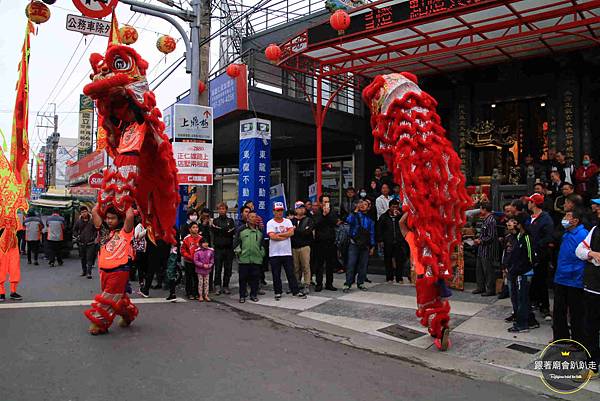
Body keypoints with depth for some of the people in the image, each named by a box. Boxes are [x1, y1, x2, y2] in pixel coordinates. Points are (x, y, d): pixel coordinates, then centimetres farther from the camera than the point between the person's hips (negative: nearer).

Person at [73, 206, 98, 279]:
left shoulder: (92, 221, -4)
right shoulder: (78, 222, 4)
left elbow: (97, 230, 1)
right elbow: (74, 230, 16)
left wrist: (96, 238, -6)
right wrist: (77, 236, 2)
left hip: (90, 243, -4)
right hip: (81, 244, 4)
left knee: (89, 258, -8)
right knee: (83, 258, 15)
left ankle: (89, 273, -8)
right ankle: (84, 271, 30)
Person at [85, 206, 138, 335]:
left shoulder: (124, 231, -2)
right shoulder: (104, 230, 11)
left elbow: (129, 216, -21)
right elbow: (94, 212, 6)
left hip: (119, 270, -6)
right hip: (104, 270, 6)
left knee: (110, 298, -4)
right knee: (118, 297, 17)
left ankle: (99, 324, 4)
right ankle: (129, 314, 36)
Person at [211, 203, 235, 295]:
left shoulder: (230, 220, 13)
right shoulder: (215, 221, 12)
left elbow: (233, 232, -2)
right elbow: (215, 231, -5)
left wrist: (220, 230, -8)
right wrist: (226, 231, -11)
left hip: (229, 248, 1)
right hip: (218, 248, -1)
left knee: (228, 268, 3)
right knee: (218, 268, -4)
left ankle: (225, 286, 12)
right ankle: (217, 286, 4)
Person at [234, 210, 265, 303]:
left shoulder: (260, 231, 13)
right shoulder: (241, 230, 3)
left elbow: (262, 244, 20)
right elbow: (236, 242, 6)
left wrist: (262, 253, 12)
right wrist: (238, 251, -1)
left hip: (257, 259, 2)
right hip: (243, 259, -2)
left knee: (255, 278, 4)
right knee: (243, 278, 3)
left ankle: (254, 295, 16)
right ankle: (242, 296, 13)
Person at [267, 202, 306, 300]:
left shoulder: (288, 221, 8)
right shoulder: (270, 223, -2)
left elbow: (291, 232, -9)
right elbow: (272, 236, -16)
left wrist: (278, 234, -13)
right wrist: (286, 235, -10)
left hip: (287, 252, 2)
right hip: (274, 254, -2)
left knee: (291, 273, 7)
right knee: (276, 275, 6)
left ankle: (296, 291, 15)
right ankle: (278, 292, 19)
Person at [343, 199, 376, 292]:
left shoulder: (370, 219, 13)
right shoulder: (355, 215, 4)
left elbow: (372, 234, 15)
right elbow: (348, 220, -19)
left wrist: (372, 246, 11)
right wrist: (356, 211, -16)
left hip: (365, 245, 3)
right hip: (354, 244, -3)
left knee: (363, 265, 6)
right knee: (351, 264, -7)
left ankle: (360, 283, 17)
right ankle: (348, 284, -3)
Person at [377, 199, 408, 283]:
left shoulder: (400, 215, 10)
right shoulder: (384, 216, 7)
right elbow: (379, 229, 7)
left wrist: (400, 215, -10)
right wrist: (380, 240, -1)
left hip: (399, 242, 1)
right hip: (388, 242, -1)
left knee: (400, 260, 0)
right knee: (388, 260, 5)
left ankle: (399, 277, 10)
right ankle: (389, 277, 15)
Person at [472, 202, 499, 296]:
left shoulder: (491, 220, -19)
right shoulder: (486, 220, 12)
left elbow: (491, 237, -22)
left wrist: (480, 241, -12)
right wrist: (479, 239, 7)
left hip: (488, 250, -10)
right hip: (482, 250, 10)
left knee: (488, 270, 0)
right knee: (479, 269, 16)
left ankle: (491, 290, 10)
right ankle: (481, 287, 27)